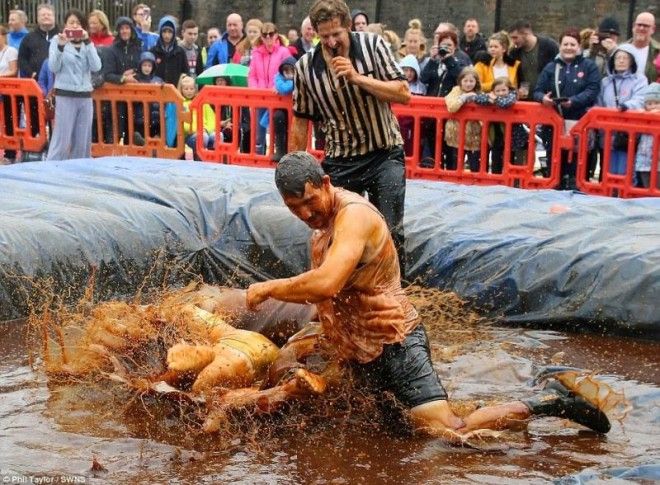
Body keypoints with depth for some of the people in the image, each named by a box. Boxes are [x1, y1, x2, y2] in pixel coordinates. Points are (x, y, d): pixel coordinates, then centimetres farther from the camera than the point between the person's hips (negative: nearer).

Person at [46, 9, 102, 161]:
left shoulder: (87, 43, 12)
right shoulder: (57, 40, 2)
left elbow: (96, 67, -4)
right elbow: (53, 67, -8)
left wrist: (87, 42, -10)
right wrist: (61, 46, -20)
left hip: (85, 95, 4)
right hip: (65, 95, -4)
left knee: (83, 141, 7)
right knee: (62, 140, -8)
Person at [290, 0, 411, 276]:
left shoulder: (372, 46, -9)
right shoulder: (306, 66, -7)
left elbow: (404, 94, -12)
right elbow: (300, 121, 3)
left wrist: (357, 78, -22)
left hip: (385, 155, -1)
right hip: (340, 161, 1)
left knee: (389, 232, -3)